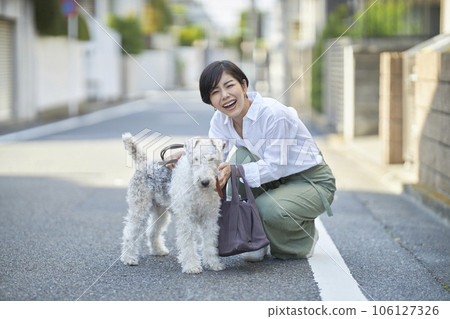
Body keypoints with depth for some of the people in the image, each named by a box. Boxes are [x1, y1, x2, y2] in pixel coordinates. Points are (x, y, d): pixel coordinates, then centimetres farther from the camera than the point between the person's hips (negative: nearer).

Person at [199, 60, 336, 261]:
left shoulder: (273, 113, -28)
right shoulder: (220, 120, -6)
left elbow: (275, 167, -26)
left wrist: (233, 171, -38)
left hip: (312, 183, -6)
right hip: (276, 183, 6)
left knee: (269, 208, -33)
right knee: (241, 156, -22)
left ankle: (305, 236, 4)